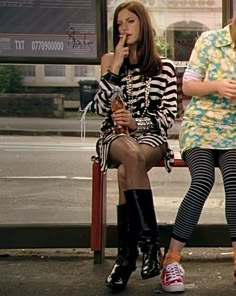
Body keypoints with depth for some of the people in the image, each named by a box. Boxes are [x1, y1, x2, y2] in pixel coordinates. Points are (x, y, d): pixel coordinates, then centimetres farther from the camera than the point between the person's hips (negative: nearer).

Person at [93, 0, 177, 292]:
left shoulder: (164, 67, 9)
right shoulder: (110, 60, 12)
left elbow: (168, 115, 1)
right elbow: (101, 108, 0)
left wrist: (137, 122, -16)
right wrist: (116, 66, -6)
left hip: (151, 136, -1)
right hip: (116, 136, 1)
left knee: (126, 170, -36)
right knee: (132, 154, -38)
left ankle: (126, 255, -32)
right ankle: (150, 240, -40)